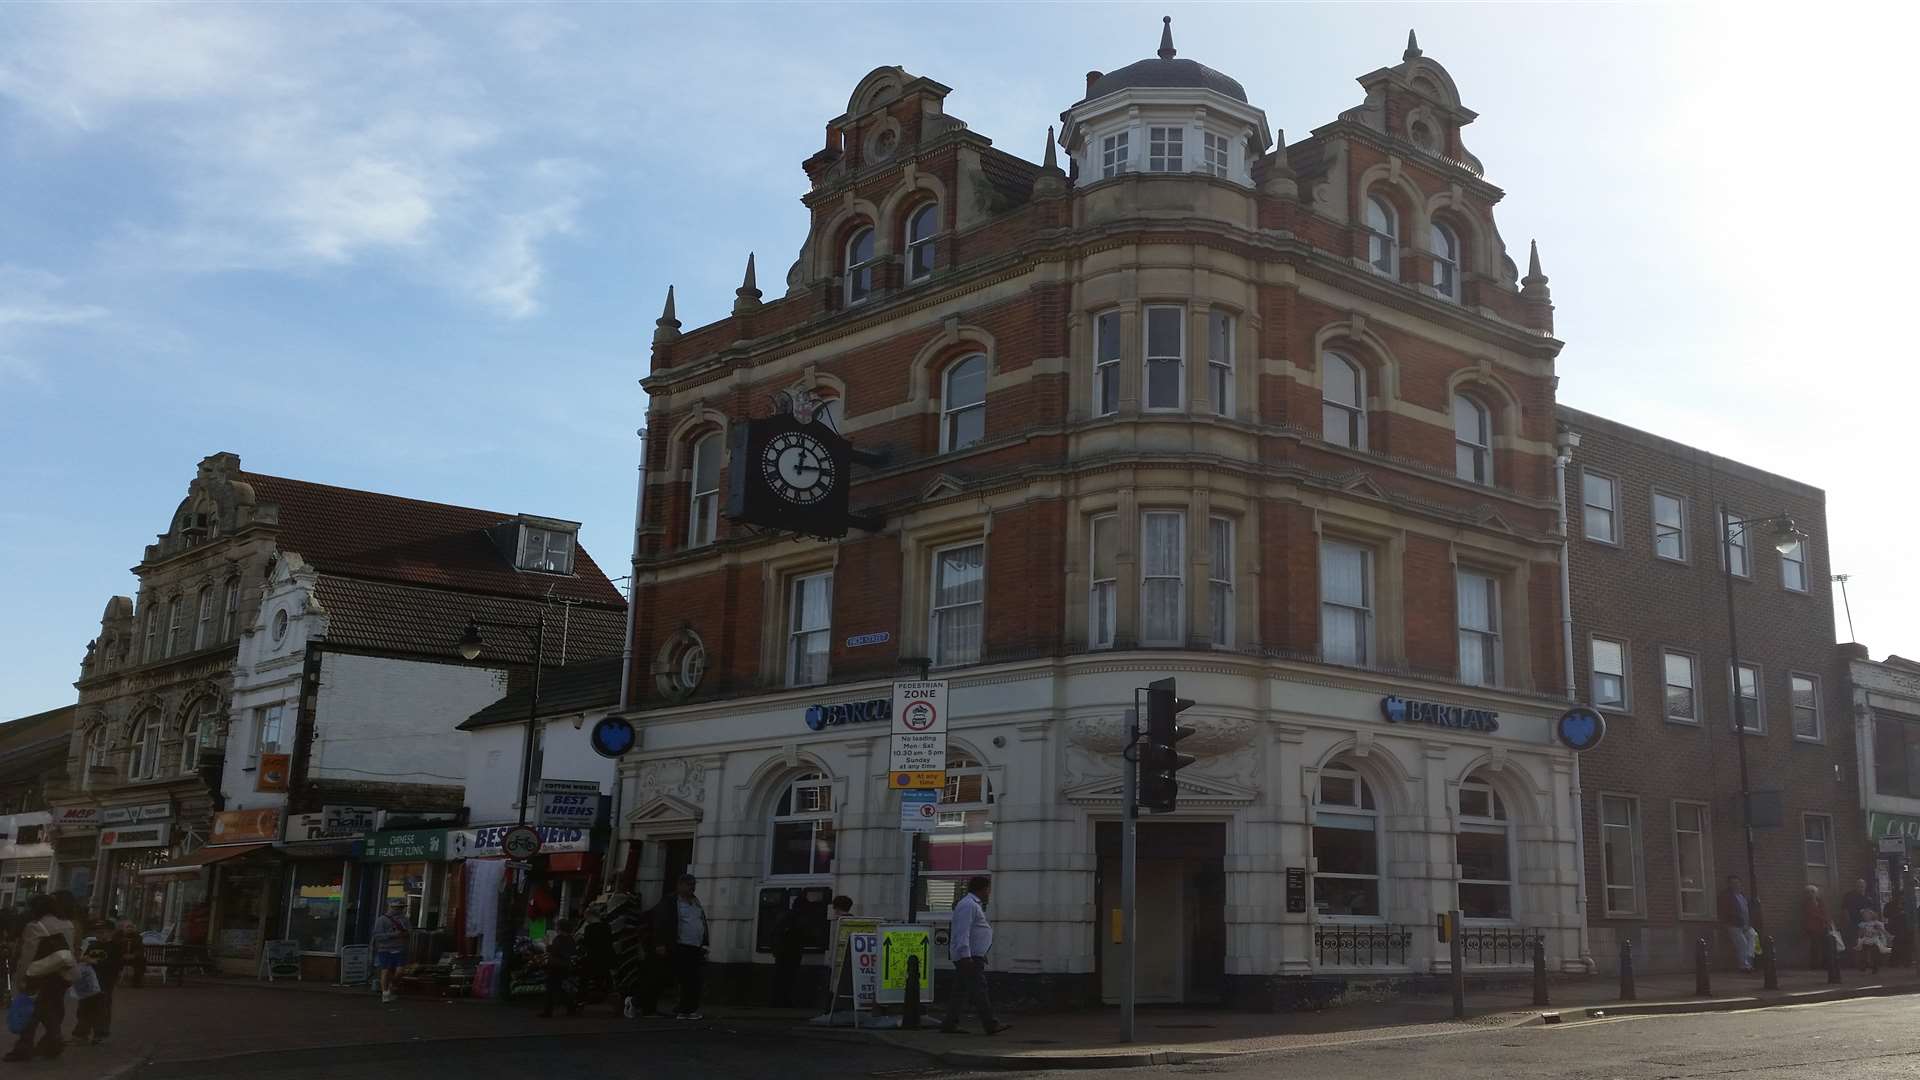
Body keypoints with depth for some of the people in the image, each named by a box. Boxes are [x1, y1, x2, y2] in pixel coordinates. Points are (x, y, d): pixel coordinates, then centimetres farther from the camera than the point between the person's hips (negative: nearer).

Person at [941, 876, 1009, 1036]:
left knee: (961, 991, 9)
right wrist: (965, 956, -25)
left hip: (970, 957, 11)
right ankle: (990, 1025, -10)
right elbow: (962, 932, -21)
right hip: (969, 957, -11)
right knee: (978, 990, -10)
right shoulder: (968, 905, -14)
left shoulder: (974, 905, 21)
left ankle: (950, 1024, 10)